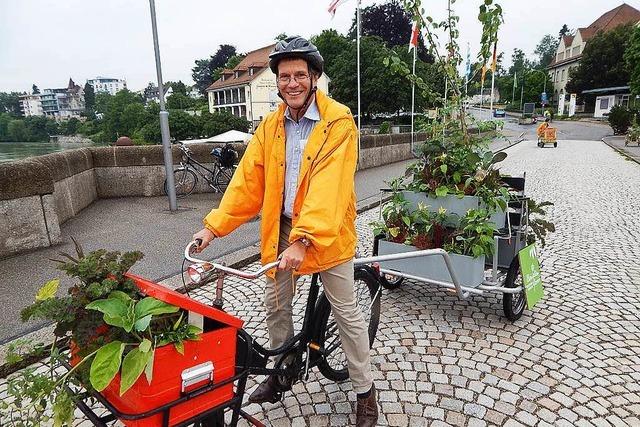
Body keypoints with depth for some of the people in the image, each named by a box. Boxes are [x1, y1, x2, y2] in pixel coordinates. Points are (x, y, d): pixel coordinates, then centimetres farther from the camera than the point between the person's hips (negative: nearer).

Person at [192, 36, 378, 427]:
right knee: (276, 306, 17)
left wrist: (303, 238, -33)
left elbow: (328, 186, -24)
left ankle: (366, 391, 27)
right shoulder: (270, 126, 5)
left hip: (326, 232, -5)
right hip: (281, 229, 5)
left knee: (346, 313, 6)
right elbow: (248, 180, 1)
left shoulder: (338, 122, -12)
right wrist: (214, 226, -6)